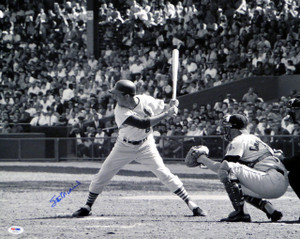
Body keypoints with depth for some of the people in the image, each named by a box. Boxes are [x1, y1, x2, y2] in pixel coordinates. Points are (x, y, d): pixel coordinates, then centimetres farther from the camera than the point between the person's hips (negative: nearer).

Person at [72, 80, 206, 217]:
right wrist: (166, 114, -37)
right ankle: (87, 207, 17)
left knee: (164, 174, -12)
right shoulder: (121, 111, -27)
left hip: (145, 145, 1)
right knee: (103, 175, -1)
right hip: (124, 147, 0)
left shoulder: (146, 101, -18)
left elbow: (162, 109, 1)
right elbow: (143, 123, -38)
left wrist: (170, 107, -23)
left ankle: (190, 203, -5)